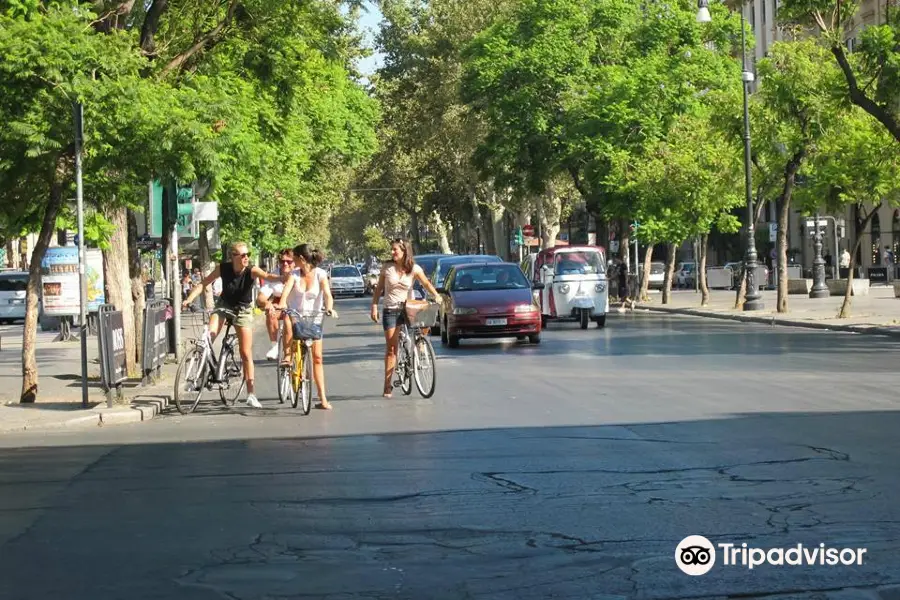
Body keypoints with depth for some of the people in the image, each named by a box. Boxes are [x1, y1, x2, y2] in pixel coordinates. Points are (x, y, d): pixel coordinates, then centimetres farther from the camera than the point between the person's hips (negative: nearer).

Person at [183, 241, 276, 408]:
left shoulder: (251, 271, -22)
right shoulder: (223, 268, -16)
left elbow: (267, 276, -40)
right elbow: (204, 283, -10)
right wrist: (188, 299, -21)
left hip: (243, 310, -1)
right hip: (223, 305, 1)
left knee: (246, 353, -2)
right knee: (209, 335, -26)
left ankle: (251, 394, 4)